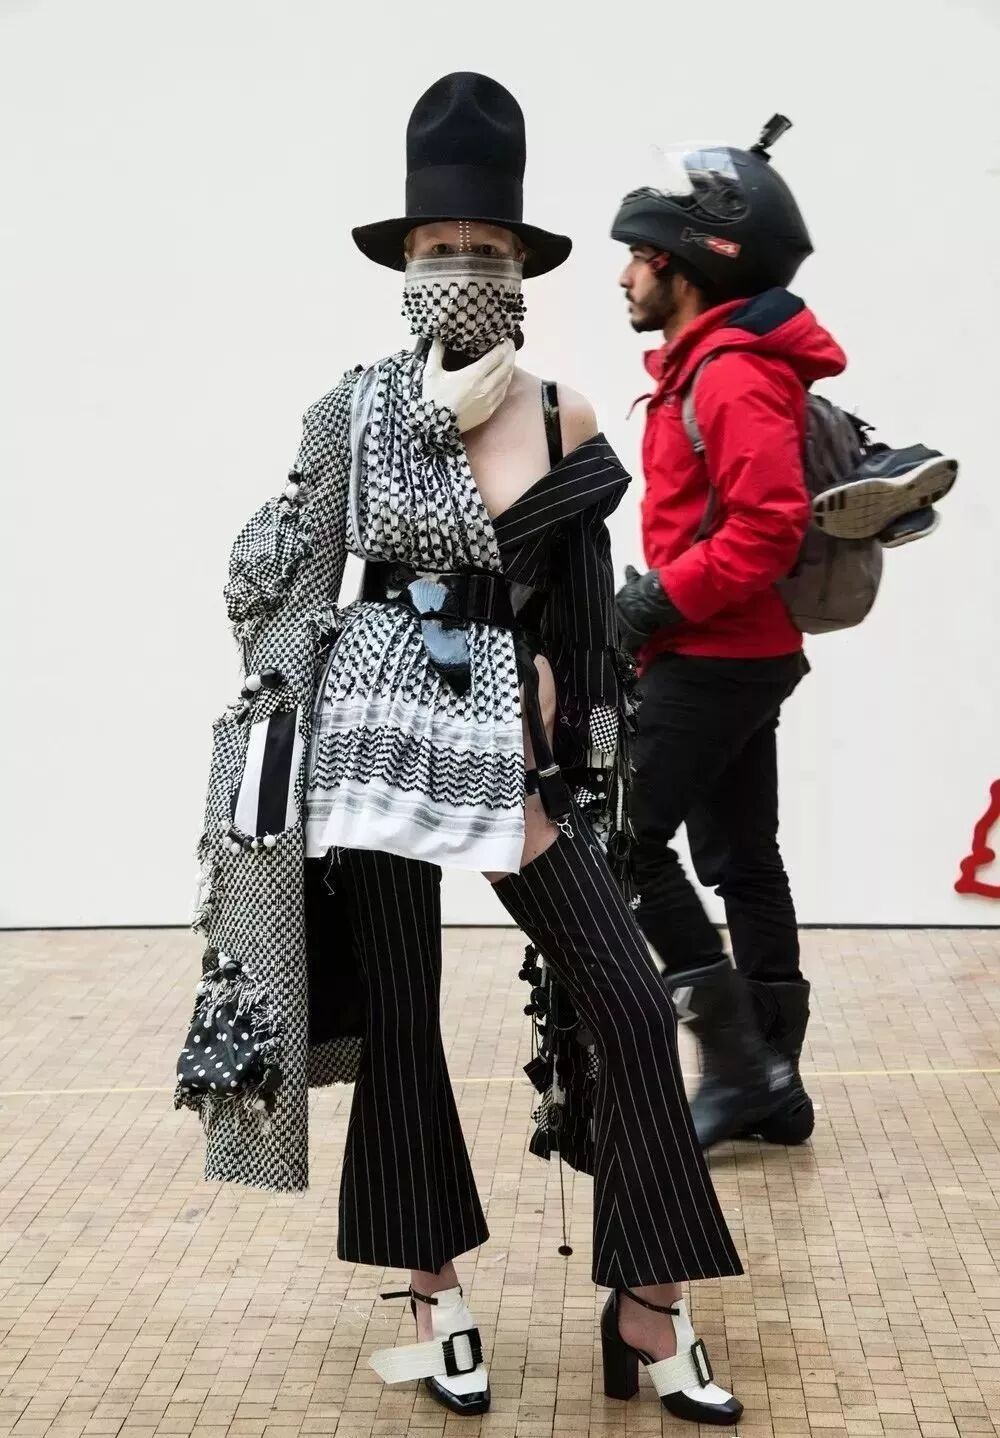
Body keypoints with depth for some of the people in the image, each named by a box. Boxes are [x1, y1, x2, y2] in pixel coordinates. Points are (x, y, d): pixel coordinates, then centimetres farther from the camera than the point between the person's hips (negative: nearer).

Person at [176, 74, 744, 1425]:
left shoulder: (565, 419, 3)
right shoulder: (354, 411, 0)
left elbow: (585, 613, 8)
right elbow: (291, 586, 3)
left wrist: (578, 763, 5)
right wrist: (275, 748, -3)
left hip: (509, 734, 1)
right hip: (376, 728, -1)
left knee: (627, 1000, -7)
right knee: (395, 1017, 3)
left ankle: (651, 1308, 3)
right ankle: (437, 1297, 18)